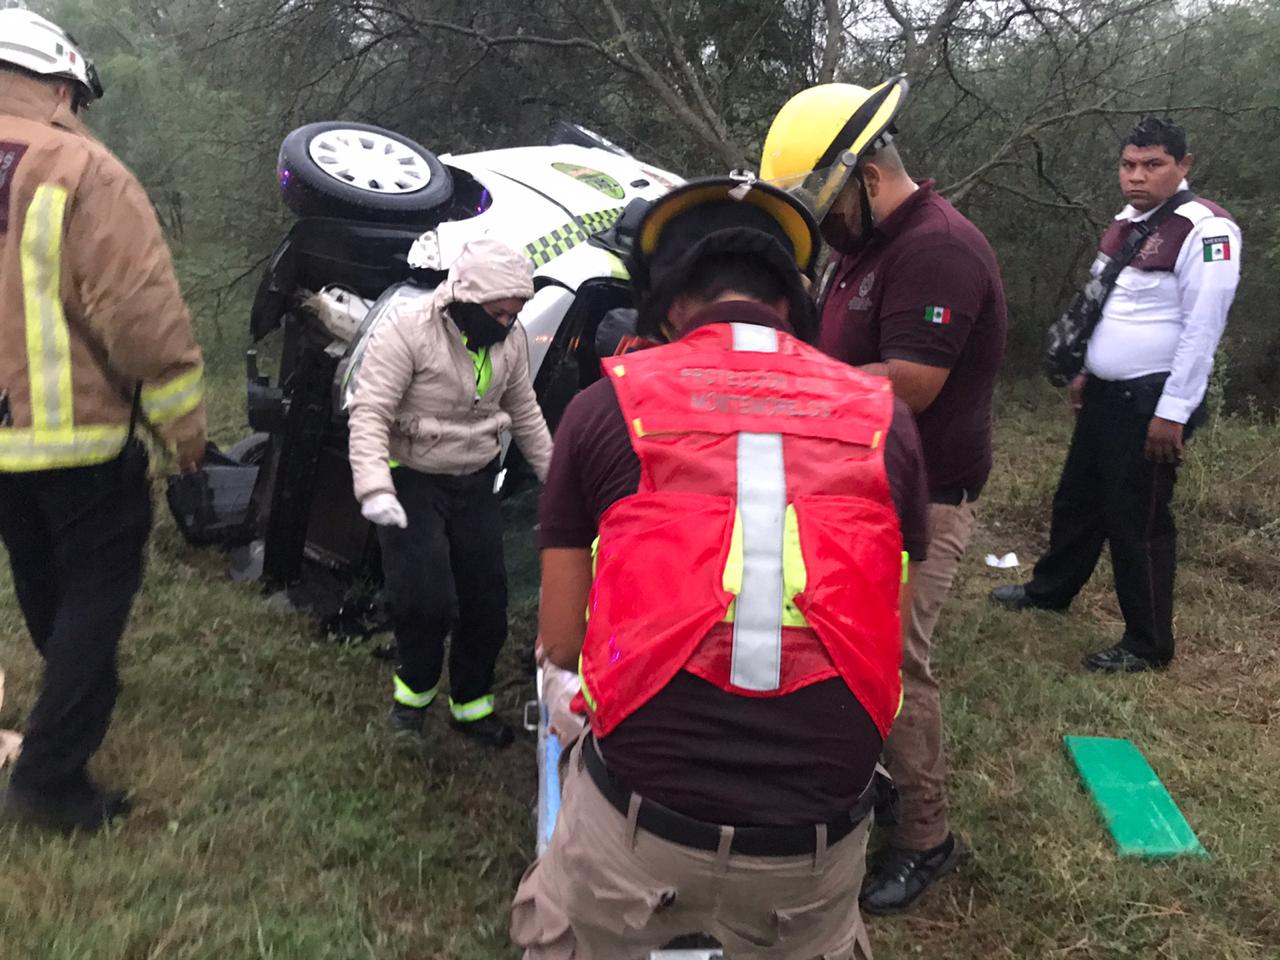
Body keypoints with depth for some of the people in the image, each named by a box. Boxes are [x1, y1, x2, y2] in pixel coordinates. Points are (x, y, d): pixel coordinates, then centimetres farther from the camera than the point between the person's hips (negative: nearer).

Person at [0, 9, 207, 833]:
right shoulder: (83, 174, -15)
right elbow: (144, 315, -21)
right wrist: (187, 426, -11)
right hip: (79, 434, -7)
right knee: (99, 585, 3)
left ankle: (76, 687, 48)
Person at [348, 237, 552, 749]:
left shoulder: (511, 339, -1)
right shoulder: (407, 331, -20)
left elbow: (524, 413, 12)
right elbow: (369, 413, -23)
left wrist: (555, 475, 13)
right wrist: (374, 487, -34)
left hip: (476, 484, 5)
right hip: (412, 482, -5)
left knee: (486, 600, 8)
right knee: (425, 599, -14)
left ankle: (471, 702, 29)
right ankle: (415, 686, 18)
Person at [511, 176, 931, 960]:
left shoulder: (607, 408, -2)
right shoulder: (883, 418, 3)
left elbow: (562, 642, 2)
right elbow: (885, 635, 9)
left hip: (641, 814, -2)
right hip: (818, 833, 3)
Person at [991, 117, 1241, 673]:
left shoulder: (1205, 229, -16)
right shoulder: (1125, 222, 10)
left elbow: (1202, 328, -20)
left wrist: (1172, 413, -21)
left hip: (1152, 401, -8)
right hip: (1105, 393, 8)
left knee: (1137, 521, 1)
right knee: (1077, 499, 21)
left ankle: (1149, 645, 16)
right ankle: (1049, 591, 41)